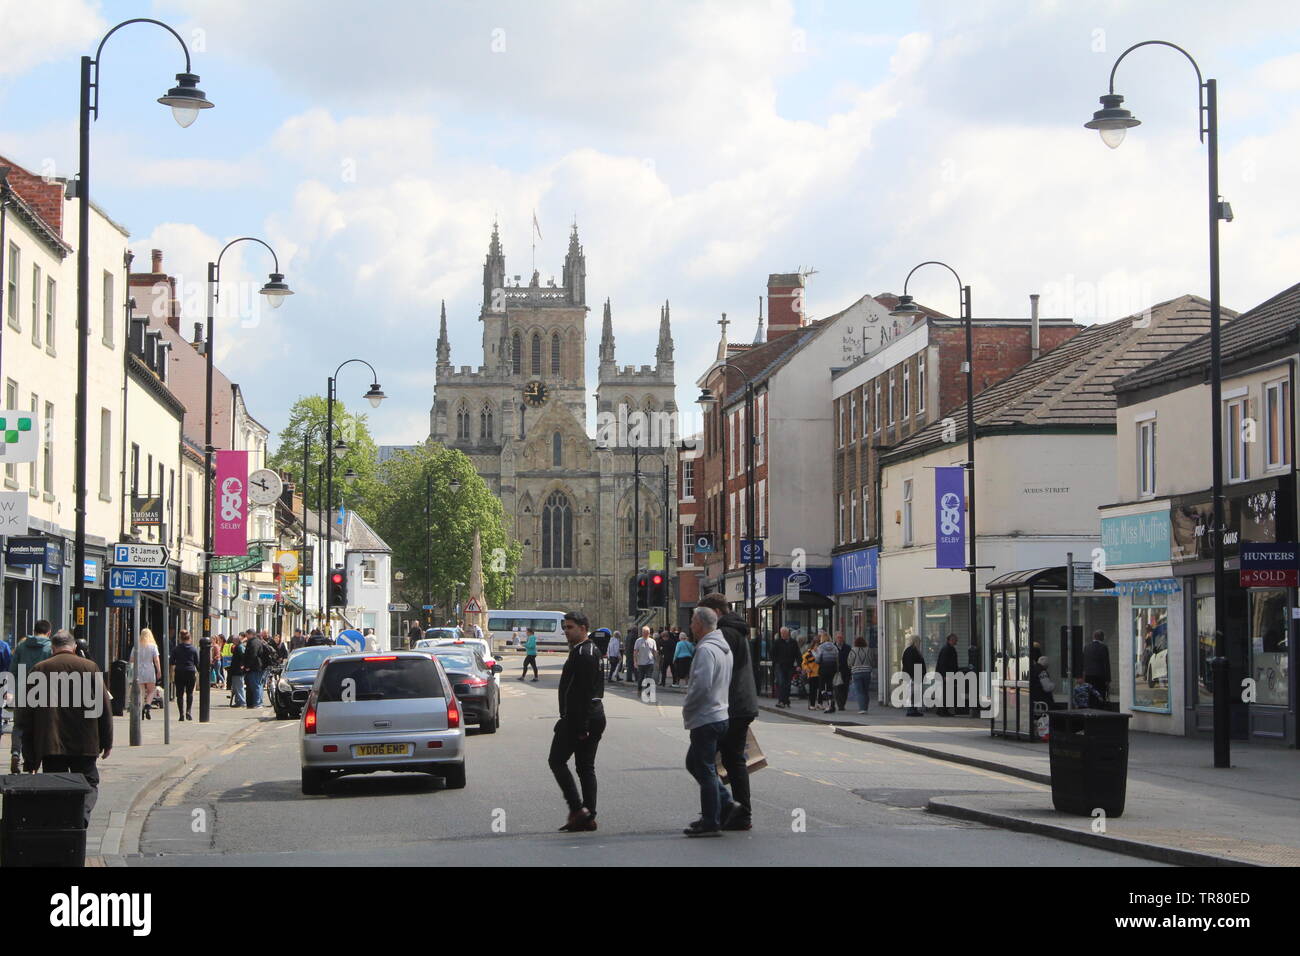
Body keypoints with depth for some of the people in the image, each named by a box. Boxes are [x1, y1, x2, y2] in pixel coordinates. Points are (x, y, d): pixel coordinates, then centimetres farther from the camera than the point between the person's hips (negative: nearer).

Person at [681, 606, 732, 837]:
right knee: (694, 763, 20)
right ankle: (724, 803, 17)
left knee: (705, 770, -4)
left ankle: (711, 823, -1)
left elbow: (701, 685, -27)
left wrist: (687, 707, -11)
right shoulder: (724, 648, 15)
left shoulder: (706, 650, -18)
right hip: (720, 716, 10)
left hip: (705, 720, -10)